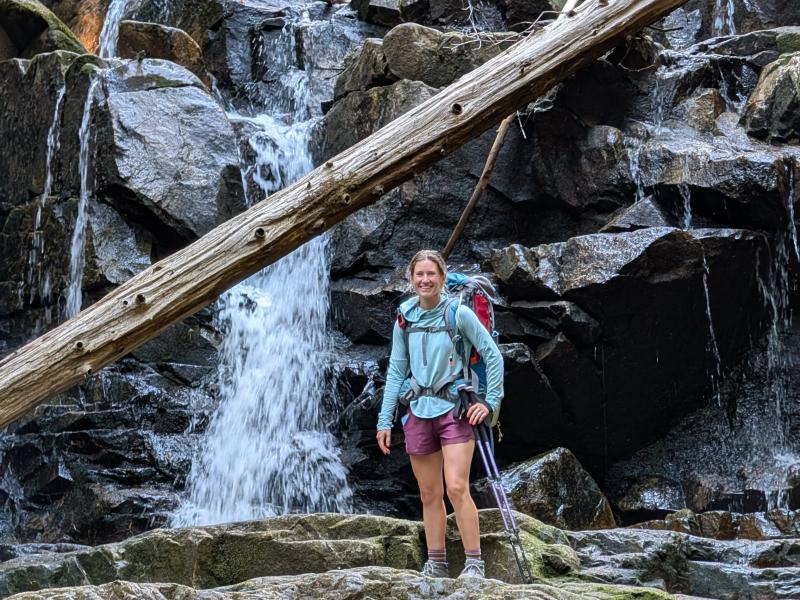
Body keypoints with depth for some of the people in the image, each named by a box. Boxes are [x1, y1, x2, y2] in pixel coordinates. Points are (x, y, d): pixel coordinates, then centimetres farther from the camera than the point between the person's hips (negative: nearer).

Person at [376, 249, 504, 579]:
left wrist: (491, 401, -7)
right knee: (429, 494, 8)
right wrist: (385, 420, 7)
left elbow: (493, 355, -1)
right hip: (418, 412, 4)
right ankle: (436, 564, 16)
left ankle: (475, 563, -7)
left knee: (457, 488, -14)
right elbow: (396, 371, 9)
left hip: (453, 408, -4)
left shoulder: (459, 313, -6)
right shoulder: (404, 319, 6)